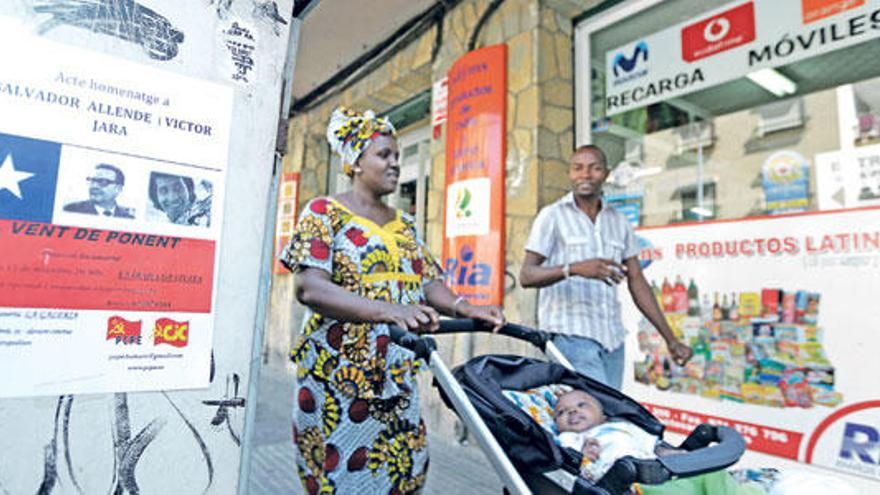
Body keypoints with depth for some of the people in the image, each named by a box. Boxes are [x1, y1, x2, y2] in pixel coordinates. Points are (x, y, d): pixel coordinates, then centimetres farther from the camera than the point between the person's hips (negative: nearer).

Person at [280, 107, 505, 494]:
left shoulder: (404, 225, 15)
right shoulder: (323, 213, -3)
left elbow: (430, 282, 8)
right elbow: (309, 287, -18)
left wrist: (465, 308, -14)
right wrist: (386, 310, -31)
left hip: (397, 377, 6)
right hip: (339, 376, -5)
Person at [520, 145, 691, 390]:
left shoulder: (619, 221, 15)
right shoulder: (552, 216, 0)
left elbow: (637, 282, 17)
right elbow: (526, 275, -9)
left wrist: (670, 339, 13)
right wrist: (574, 268, -27)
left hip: (612, 337, 6)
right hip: (571, 335, -5)